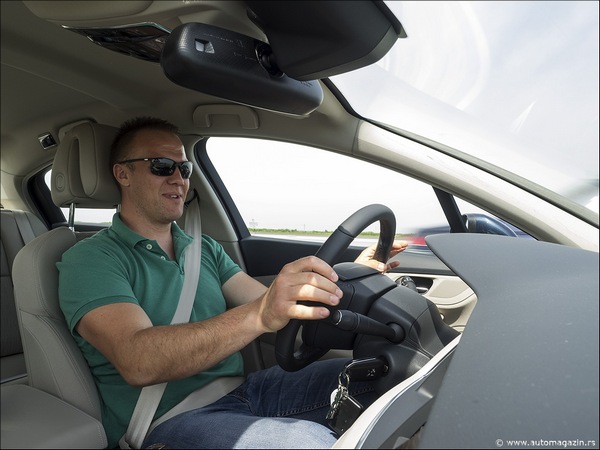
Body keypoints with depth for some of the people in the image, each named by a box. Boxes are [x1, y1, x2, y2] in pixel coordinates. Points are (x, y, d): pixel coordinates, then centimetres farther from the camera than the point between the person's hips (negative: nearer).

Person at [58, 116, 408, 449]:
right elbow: (138, 362, -24)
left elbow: (274, 307, 7)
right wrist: (257, 316, -38)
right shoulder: (90, 260, -7)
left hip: (241, 390, 6)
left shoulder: (206, 249, 14)